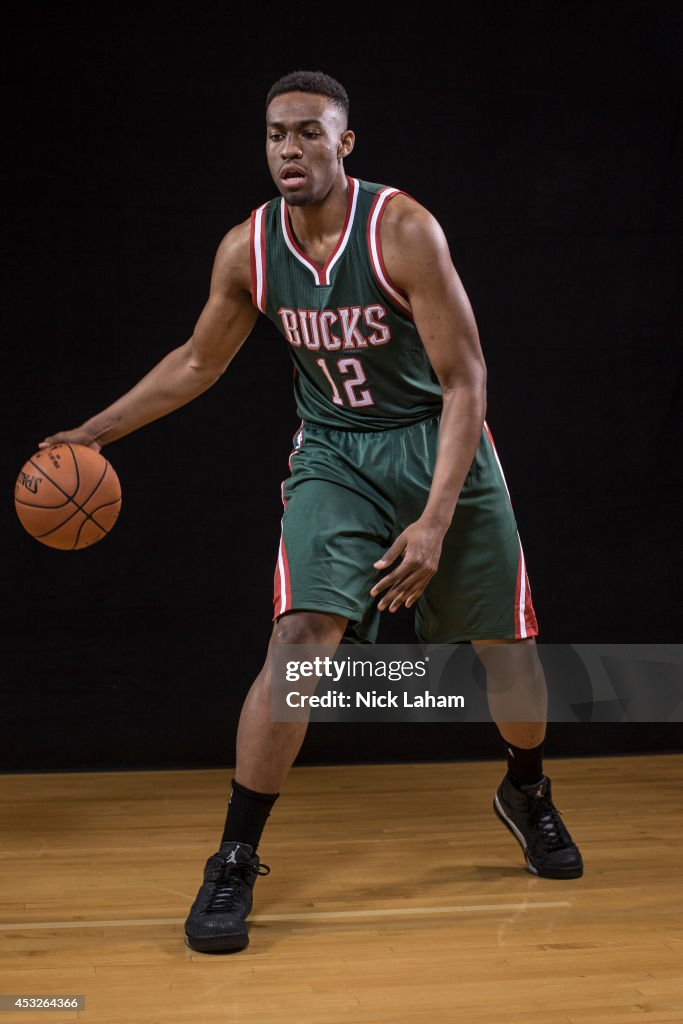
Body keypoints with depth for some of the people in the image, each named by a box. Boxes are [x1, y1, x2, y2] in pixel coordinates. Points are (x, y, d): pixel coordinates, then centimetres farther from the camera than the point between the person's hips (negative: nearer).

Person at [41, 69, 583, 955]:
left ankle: (528, 795, 37)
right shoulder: (246, 250, -7)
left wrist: (436, 521, -26)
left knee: (506, 644, 5)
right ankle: (234, 860, -7)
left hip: (436, 441, -1)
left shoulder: (402, 229, -19)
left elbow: (465, 378, -18)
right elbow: (198, 362, 10)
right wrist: (93, 432, 7)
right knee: (301, 635, -19)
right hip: (333, 454, 1)